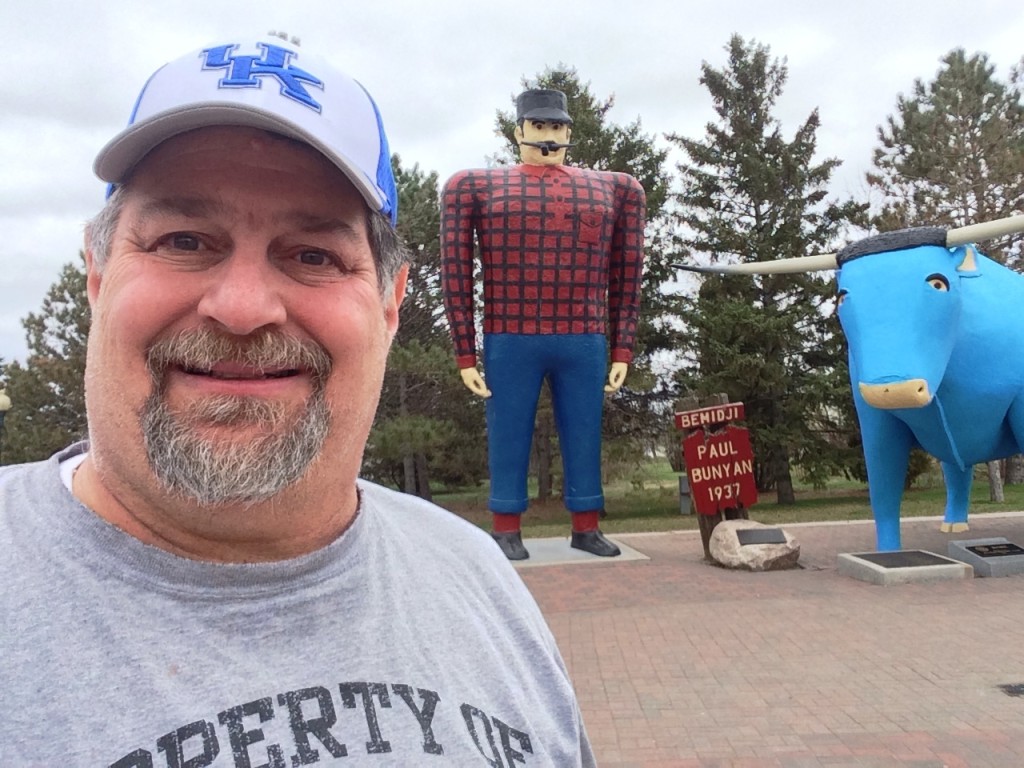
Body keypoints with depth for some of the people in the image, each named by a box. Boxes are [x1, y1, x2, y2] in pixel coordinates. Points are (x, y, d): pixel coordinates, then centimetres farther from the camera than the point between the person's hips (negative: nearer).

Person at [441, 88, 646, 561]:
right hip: (511, 343, -2)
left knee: (584, 437, 7)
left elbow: (625, 277, 12)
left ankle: (586, 527, 19)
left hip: (585, 344, 2)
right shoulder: (479, 187, 6)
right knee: (509, 437, 3)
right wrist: (465, 355, -2)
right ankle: (507, 530, 15)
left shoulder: (612, 189, 13)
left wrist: (623, 351, 7)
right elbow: (457, 274, 3)